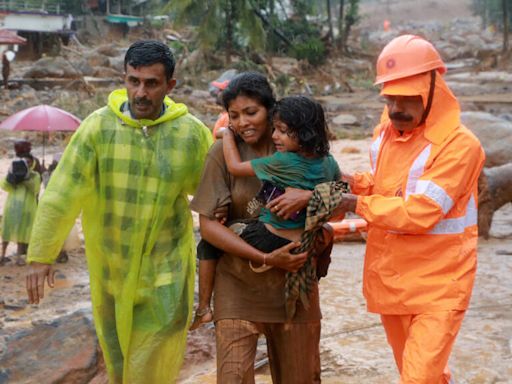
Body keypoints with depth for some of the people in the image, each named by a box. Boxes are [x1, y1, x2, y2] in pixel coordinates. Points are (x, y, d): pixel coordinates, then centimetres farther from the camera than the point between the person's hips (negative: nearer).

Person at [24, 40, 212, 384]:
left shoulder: (194, 134, -9)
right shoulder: (98, 126, -10)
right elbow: (62, 193, -9)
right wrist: (41, 254, -10)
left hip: (165, 269, -1)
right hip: (109, 267, 1)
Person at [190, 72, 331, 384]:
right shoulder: (224, 152, -6)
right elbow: (208, 226, -9)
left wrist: (309, 196, -23)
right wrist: (266, 259, -16)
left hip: (294, 281, 2)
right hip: (239, 285, -2)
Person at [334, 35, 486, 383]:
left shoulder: (459, 145, -19)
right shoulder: (385, 134, 5)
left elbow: (418, 213, -25)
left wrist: (355, 204, -17)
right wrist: (354, 183, 1)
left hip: (438, 286, -7)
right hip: (390, 281, 7)